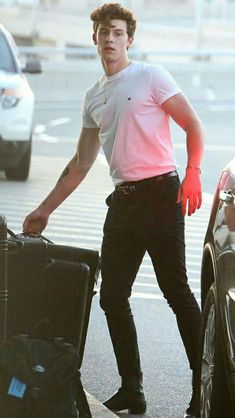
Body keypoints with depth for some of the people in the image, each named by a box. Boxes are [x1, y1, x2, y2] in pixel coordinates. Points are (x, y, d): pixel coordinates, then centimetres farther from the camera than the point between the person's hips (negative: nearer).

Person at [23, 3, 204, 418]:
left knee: (176, 291, -9)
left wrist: (193, 173, -20)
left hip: (160, 193, -7)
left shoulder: (151, 77, -1)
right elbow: (81, 163, 23)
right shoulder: (94, 97, 18)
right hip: (122, 199, 7)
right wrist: (45, 209, 21)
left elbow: (193, 125, -5)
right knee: (112, 297, 4)